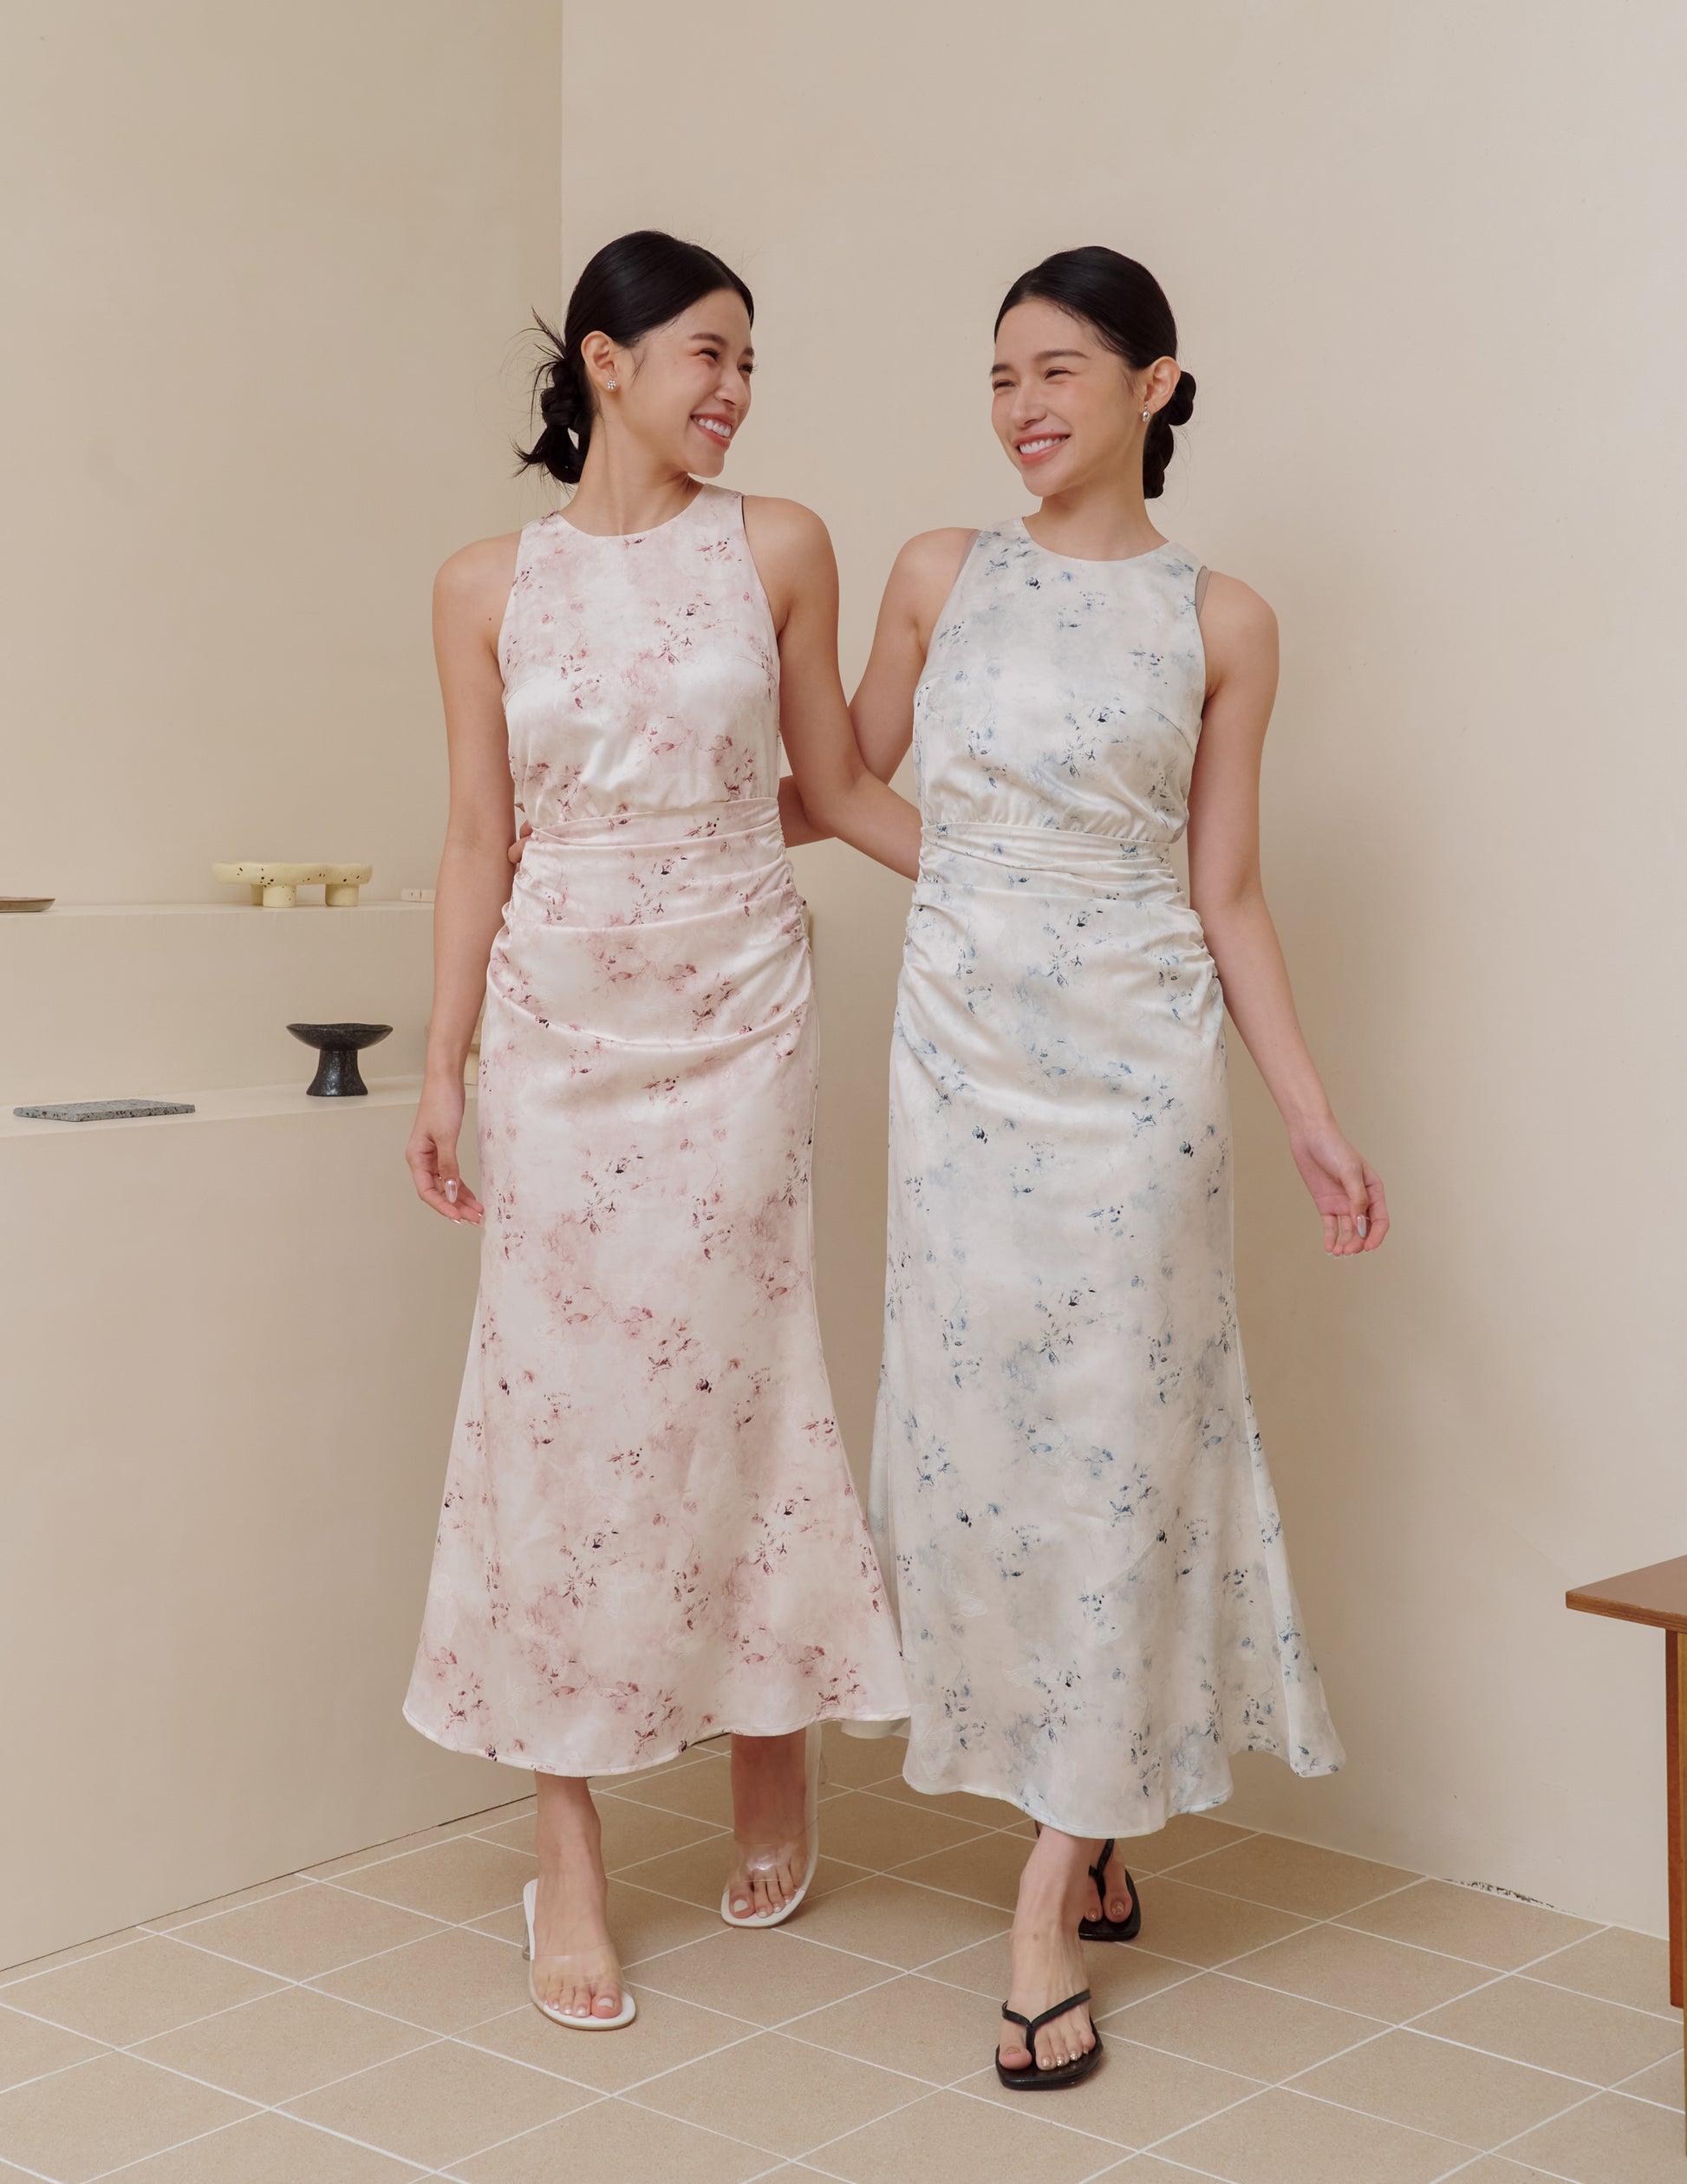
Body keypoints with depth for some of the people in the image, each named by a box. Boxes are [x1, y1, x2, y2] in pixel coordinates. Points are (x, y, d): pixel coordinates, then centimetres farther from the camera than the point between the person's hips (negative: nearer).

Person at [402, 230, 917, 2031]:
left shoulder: (776, 549, 3)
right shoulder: (487, 586, 4)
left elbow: (836, 785, 9)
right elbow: (479, 840, 5)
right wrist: (444, 1068, 3)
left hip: (736, 1017, 0)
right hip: (560, 1024, 0)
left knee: (728, 1377, 2)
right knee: (557, 1401, 0)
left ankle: (774, 1738, 28)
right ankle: (569, 1857, 10)